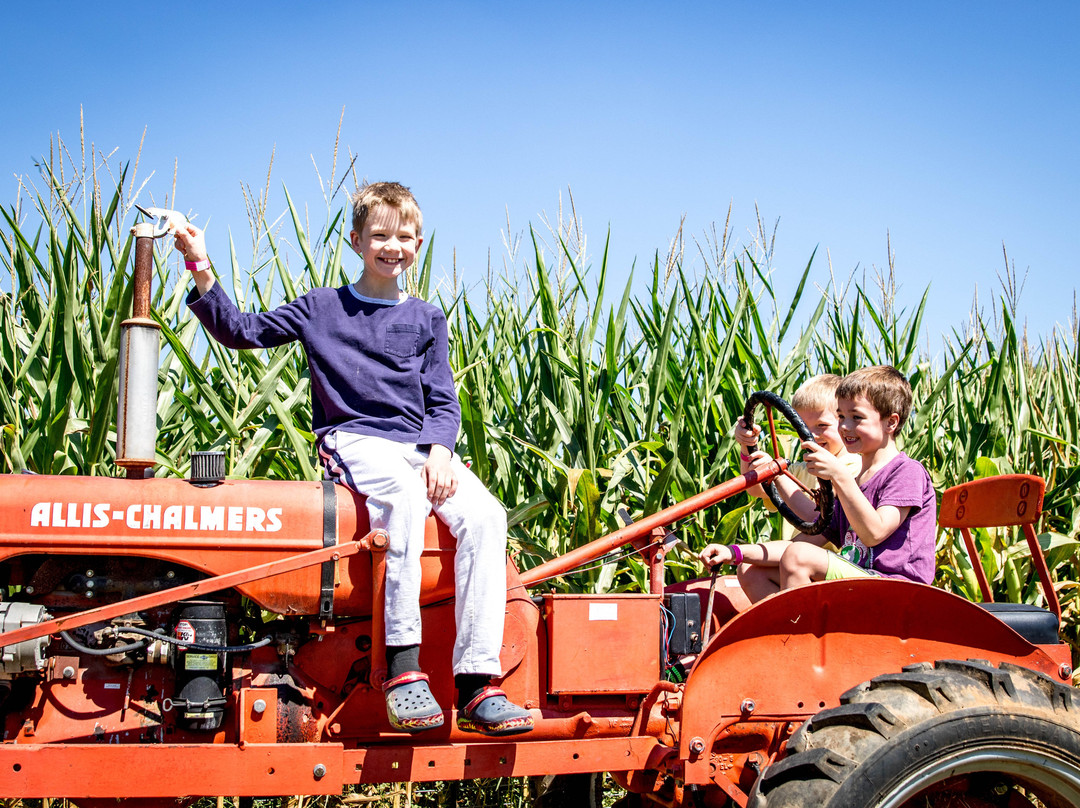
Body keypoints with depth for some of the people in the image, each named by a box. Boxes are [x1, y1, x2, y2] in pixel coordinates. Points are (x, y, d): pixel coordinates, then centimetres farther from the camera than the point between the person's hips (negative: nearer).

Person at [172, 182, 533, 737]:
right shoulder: (320, 308, 13)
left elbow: (443, 402, 12)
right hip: (352, 442, -3)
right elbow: (241, 331, 10)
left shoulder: (426, 320, 18)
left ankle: (476, 687, -29)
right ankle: (402, 669, -40)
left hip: (420, 445, 3)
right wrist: (201, 270, -2)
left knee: (483, 515, -26)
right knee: (403, 491, -38)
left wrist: (439, 451, -8)